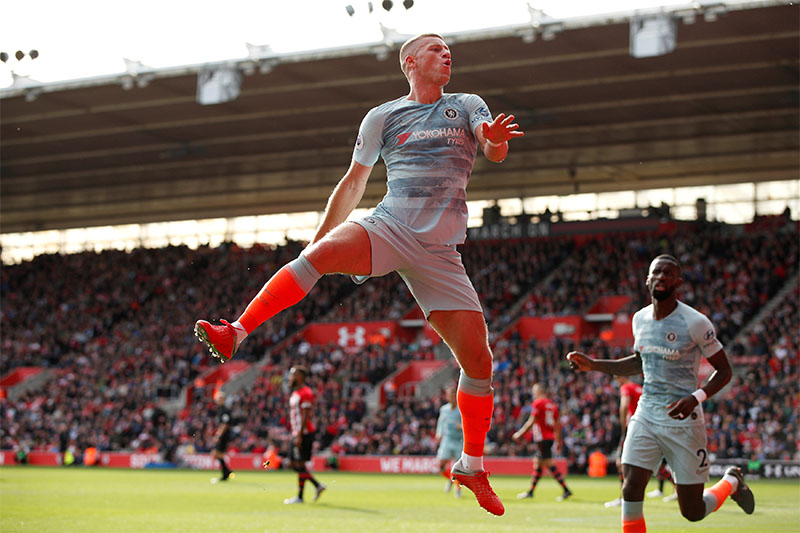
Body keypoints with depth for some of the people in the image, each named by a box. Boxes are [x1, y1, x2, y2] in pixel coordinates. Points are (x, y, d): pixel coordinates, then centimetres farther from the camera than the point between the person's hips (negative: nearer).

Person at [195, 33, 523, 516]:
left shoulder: (468, 106, 14)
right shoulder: (383, 116, 12)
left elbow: (494, 150, -6)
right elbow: (354, 182, 17)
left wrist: (496, 139, -30)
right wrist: (320, 237, 13)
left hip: (439, 251, 1)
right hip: (387, 227, -1)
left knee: (478, 359, -3)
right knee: (322, 253, -33)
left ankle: (472, 466, 13)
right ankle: (235, 335, -33)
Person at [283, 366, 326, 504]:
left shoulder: (306, 393, -15)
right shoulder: (295, 393, 17)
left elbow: (306, 416, -19)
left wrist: (299, 436, -22)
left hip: (304, 434, -10)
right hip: (296, 433, 10)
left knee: (300, 464, -5)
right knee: (293, 463, 10)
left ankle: (300, 497, 1)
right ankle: (318, 485, 19)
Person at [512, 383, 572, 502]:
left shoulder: (538, 403, -9)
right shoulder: (552, 404, 15)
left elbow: (531, 422, -12)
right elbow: (557, 424, 16)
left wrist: (519, 434, -6)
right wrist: (558, 440, 21)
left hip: (542, 438, -9)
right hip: (550, 437, 9)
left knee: (549, 464, -10)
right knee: (537, 463, 15)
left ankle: (566, 490, -16)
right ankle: (530, 491, 21)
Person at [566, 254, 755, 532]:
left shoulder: (695, 323, -13)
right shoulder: (640, 319, 6)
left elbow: (724, 370, -7)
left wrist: (696, 398, -24)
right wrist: (594, 365, 13)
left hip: (682, 418, -5)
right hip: (646, 413, 5)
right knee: (631, 491, -11)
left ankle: (732, 482, 35)